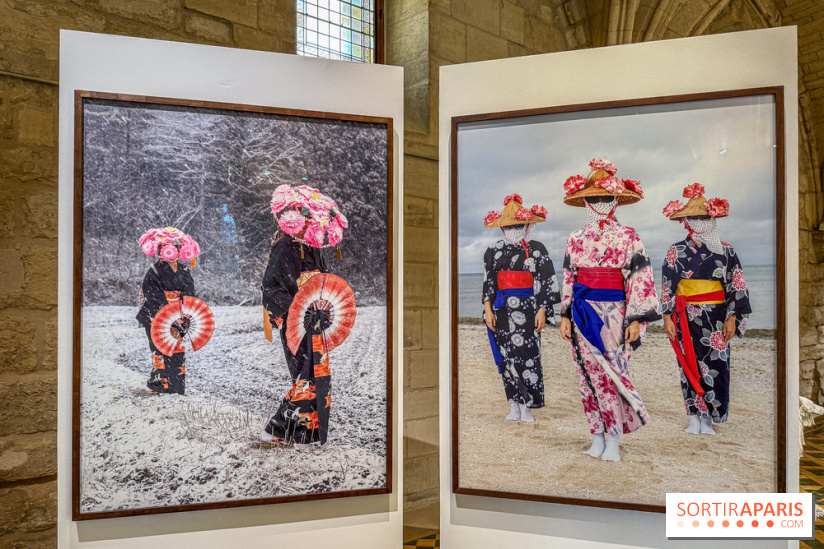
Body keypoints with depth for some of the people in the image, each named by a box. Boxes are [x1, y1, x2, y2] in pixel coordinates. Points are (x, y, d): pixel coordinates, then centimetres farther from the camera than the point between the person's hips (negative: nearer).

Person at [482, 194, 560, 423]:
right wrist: (488, 309, 3)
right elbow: (488, 282, 10)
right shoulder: (494, 251, 10)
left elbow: (546, 282, 1)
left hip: (528, 308, -3)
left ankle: (527, 406, 1)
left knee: (527, 355, -8)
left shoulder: (536, 250, 3)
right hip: (503, 309, 3)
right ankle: (514, 406, 14)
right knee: (507, 357, 4)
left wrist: (542, 310, -4)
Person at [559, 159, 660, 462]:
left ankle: (614, 441, 9)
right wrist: (565, 316, 7)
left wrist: (636, 320, -8)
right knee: (588, 373, 6)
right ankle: (597, 438, 17)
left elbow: (639, 279, -2)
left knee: (612, 373, -4)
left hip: (614, 312, -3)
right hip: (583, 313, 4)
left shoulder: (628, 236, 1)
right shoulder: (576, 239, 10)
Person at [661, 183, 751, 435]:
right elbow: (667, 287, 4)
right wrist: (667, 317, -2)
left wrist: (732, 317, -2)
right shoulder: (676, 252, 4)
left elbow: (737, 286, 5)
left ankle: (707, 418, 10)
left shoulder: (725, 251, 5)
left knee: (715, 365, -3)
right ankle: (695, 418, 11)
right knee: (690, 365, 2)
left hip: (717, 317, 0)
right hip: (687, 317, 0)